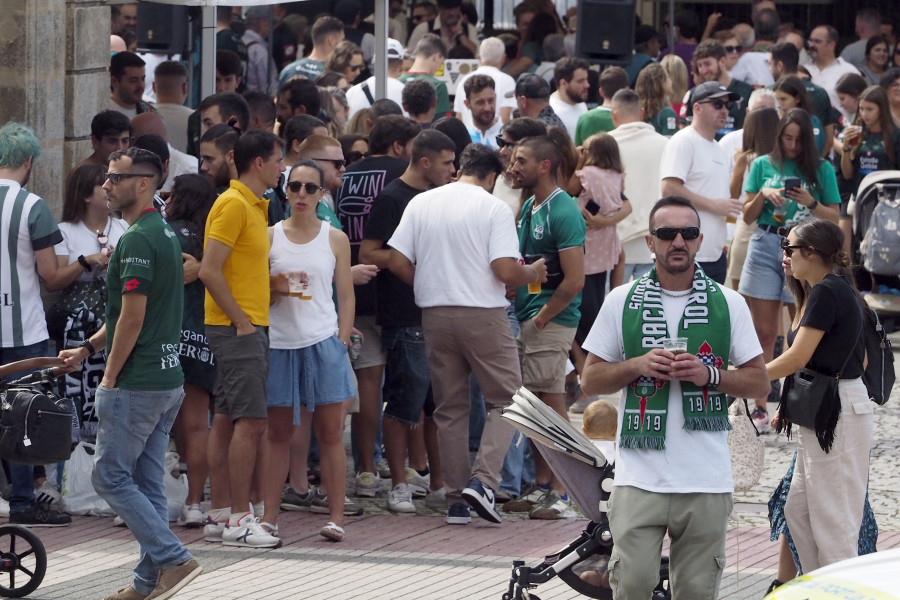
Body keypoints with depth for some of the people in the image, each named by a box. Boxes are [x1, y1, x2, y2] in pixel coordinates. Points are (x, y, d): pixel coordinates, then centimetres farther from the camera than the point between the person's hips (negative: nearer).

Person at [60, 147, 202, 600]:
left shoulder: (137, 240, -17)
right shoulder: (164, 233, 15)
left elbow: (132, 317, -20)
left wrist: (110, 376, -12)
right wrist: (88, 349, 22)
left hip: (137, 383, -10)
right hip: (168, 378, 10)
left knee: (110, 477, -3)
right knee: (147, 483, 11)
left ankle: (174, 559, -9)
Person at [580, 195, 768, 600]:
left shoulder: (728, 304, 7)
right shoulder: (622, 302, 7)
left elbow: (760, 383, 9)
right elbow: (590, 380, 9)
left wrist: (710, 374, -9)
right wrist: (638, 365, -9)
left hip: (707, 480, 1)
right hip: (640, 474, -1)